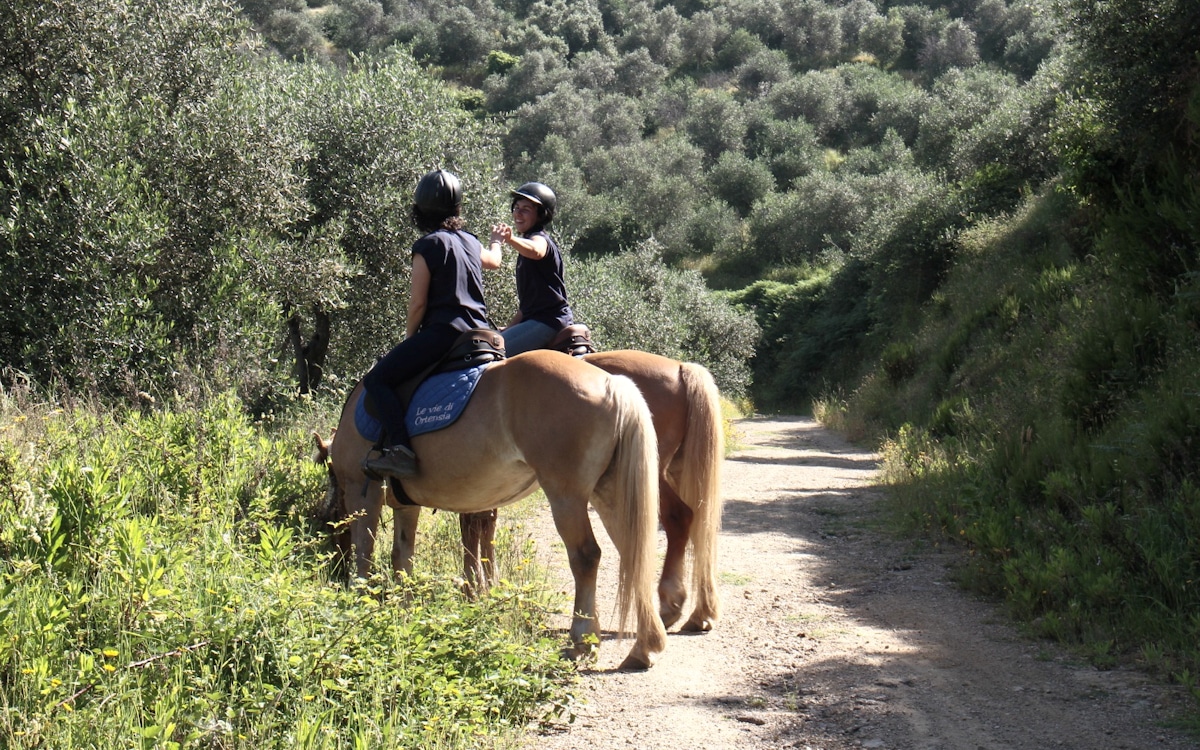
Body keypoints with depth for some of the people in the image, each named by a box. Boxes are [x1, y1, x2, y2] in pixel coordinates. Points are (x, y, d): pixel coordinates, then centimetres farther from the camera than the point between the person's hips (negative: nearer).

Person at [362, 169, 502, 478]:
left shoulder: (428, 245, -5)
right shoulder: (471, 242, 15)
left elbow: (418, 304, -7)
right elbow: (494, 260, 40)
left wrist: (408, 339, 9)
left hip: (442, 331, -8)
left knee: (378, 379, -12)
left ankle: (400, 448, -29)